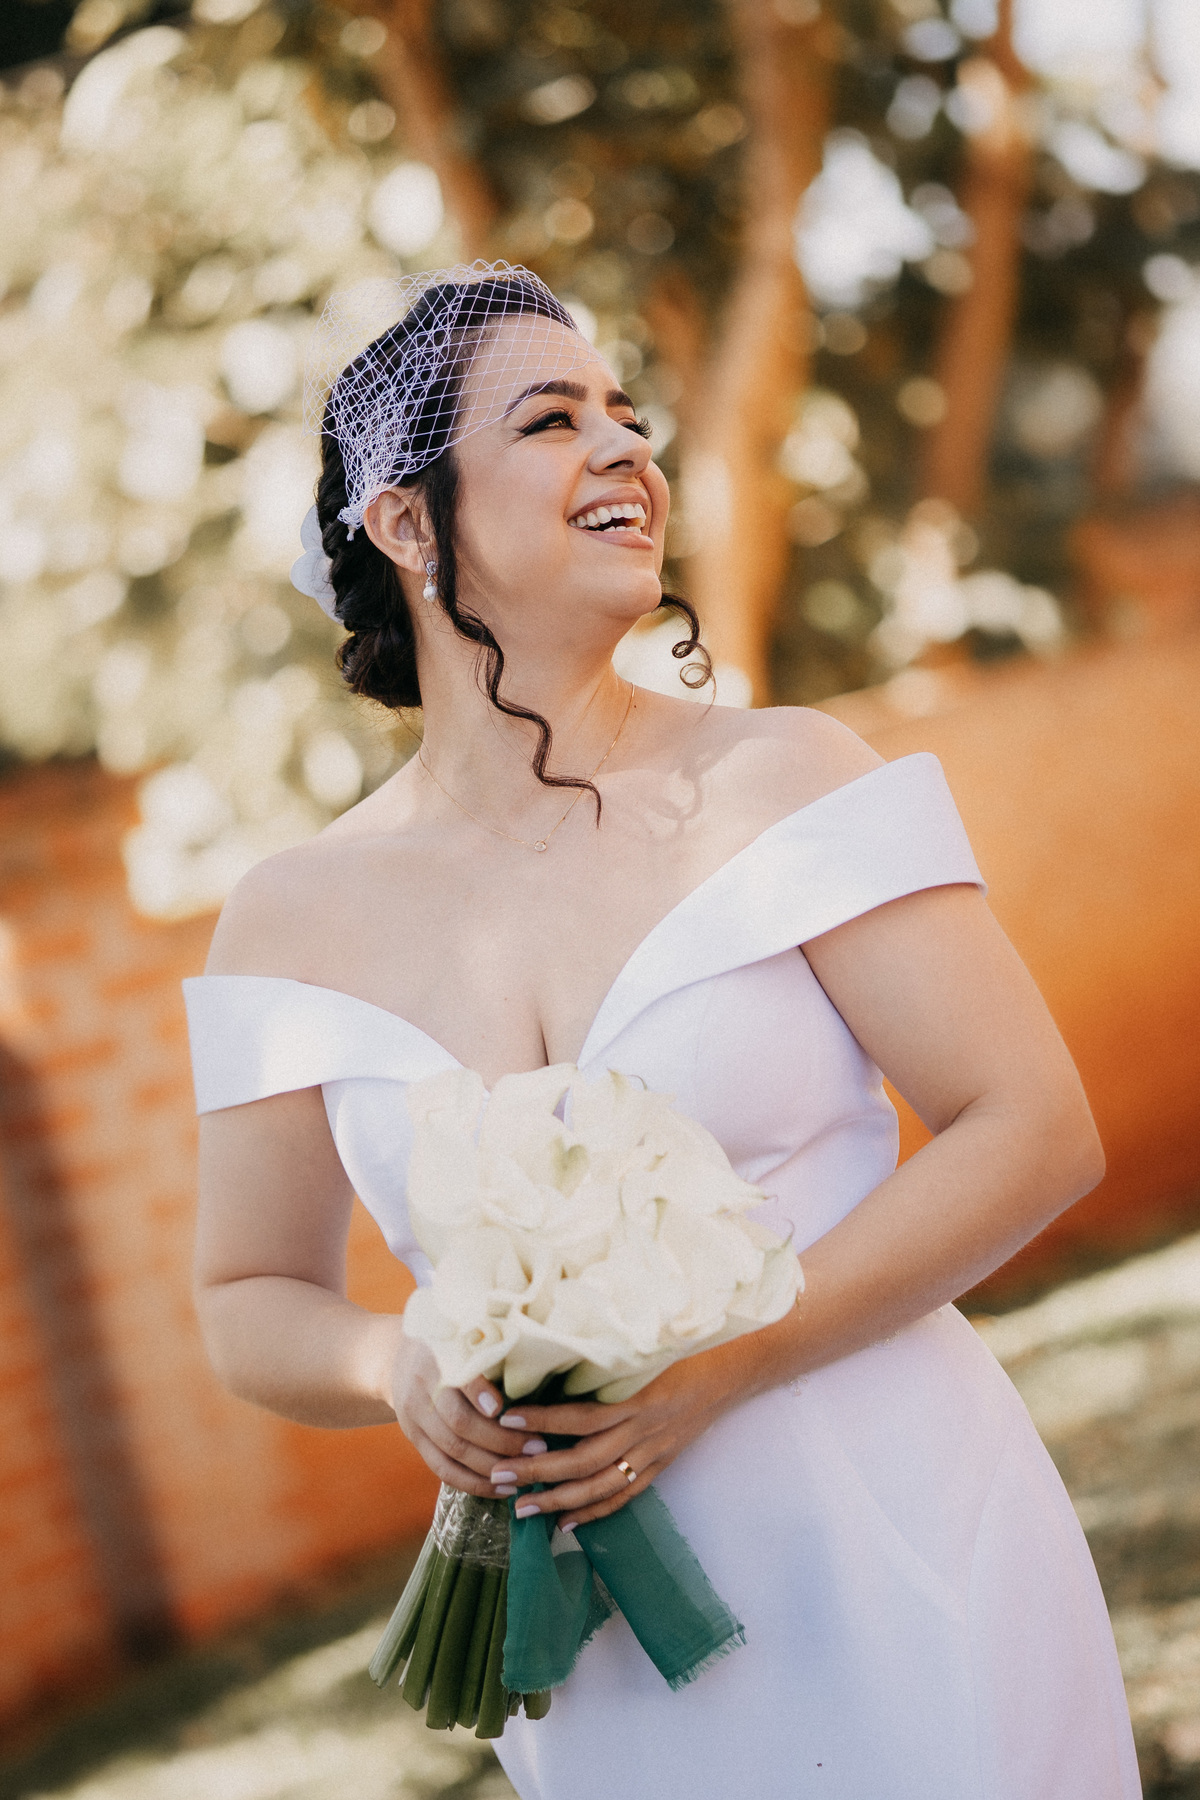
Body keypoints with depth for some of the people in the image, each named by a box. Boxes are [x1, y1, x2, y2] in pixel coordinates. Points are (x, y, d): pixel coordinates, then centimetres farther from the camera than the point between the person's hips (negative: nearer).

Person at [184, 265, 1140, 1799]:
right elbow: (250, 1303, 9)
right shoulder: (296, 921, -1)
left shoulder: (780, 781, -8)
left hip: (898, 1572, -2)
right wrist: (398, 1374, -14)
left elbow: (1036, 1130, -10)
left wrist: (724, 1367, -18)